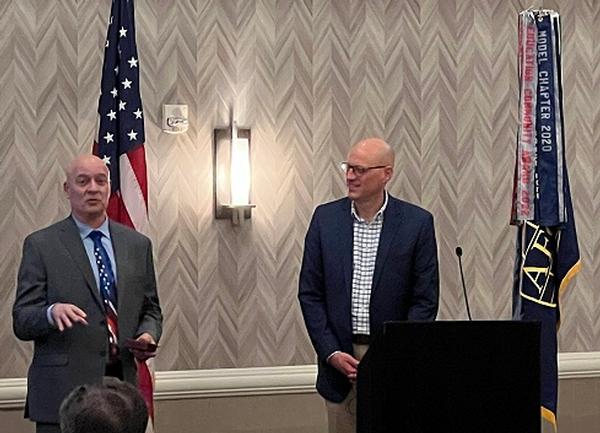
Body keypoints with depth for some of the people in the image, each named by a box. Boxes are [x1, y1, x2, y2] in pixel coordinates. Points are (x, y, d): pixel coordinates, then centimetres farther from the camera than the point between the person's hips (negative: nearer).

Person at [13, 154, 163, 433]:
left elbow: (150, 309, 19)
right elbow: (21, 321, -2)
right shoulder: (41, 245, 1)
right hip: (63, 390, -3)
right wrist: (52, 312, -23)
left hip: (121, 385, 3)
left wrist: (148, 335, -2)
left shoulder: (137, 244, 14)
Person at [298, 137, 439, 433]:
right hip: (340, 357, 2)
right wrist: (331, 353, -6)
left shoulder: (417, 223, -3)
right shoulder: (326, 218, 3)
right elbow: (309, 293, 4)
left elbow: (425, 300, -3)